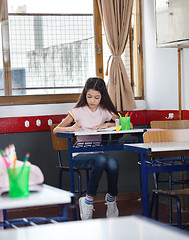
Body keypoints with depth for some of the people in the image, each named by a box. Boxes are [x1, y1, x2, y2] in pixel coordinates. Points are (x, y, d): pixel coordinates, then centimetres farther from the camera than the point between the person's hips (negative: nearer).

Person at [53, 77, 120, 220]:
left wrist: (107, 125, -9)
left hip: (98, 153, 3)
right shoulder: (78, 112, 0)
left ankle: (111, 198, -6)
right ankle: (89, 200, -22)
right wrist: (71, 128, -22)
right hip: (80, 155, -3)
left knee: (113, 164, -32)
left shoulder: (105, 112, 8)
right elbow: (56, 130, -1)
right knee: (101, 160, -36)